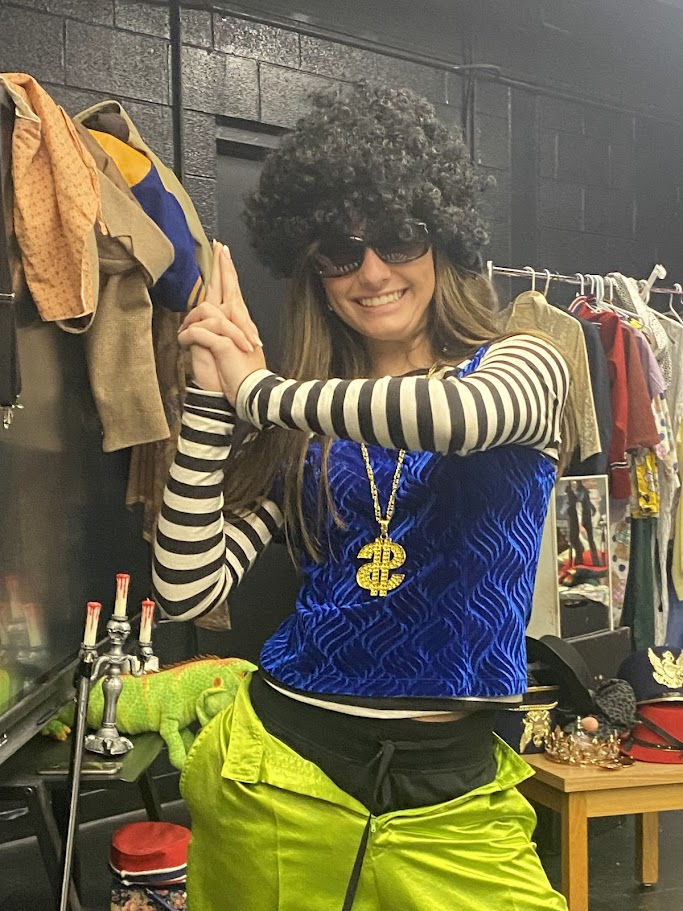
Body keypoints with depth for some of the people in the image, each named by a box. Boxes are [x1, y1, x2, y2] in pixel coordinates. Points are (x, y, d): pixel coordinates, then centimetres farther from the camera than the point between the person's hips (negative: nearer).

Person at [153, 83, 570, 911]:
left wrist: (259, 389, -17)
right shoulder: (301, 428, 1)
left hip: (450, 792, -1)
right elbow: (188, 593, -8)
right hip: (280, 772, 2)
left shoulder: (522, 367, -5)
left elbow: (460, 414, -31)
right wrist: (212, 396, -13)